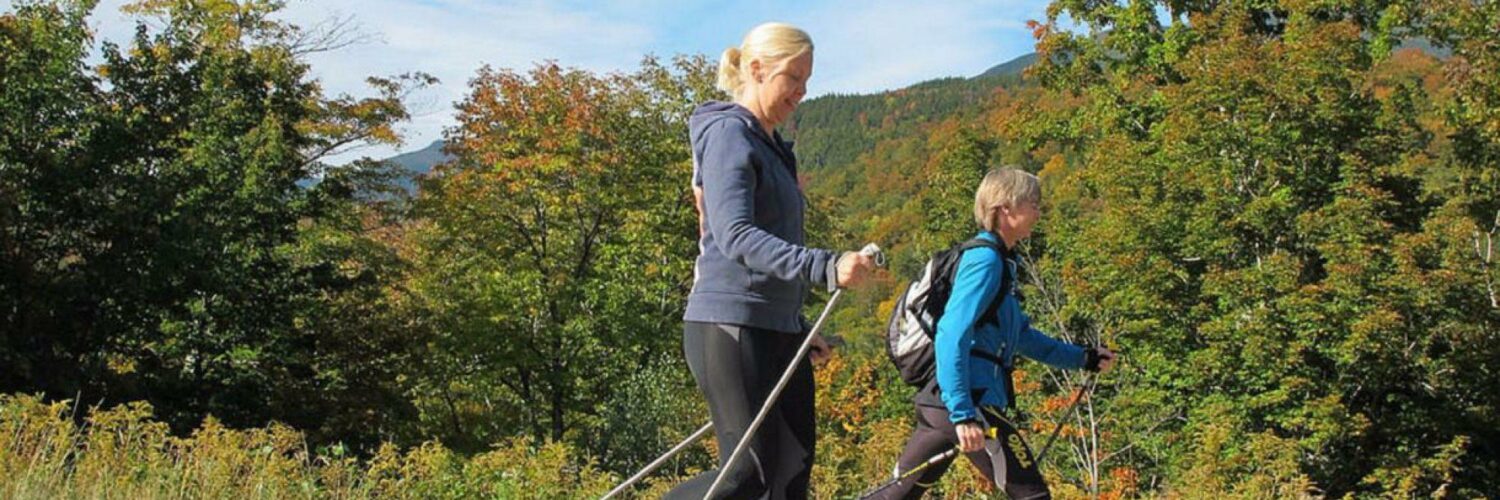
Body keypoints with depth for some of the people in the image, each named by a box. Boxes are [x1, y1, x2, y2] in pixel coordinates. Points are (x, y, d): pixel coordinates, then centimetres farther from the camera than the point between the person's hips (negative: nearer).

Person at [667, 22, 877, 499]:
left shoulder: (772, 148, 20)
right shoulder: (729, 135, -9)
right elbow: (736, 237, -23)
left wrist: (801, 330, 23)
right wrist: (824, 267, -34)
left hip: (778, 331, 9)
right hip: (730, 325, -9)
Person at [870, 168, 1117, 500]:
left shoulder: (1000, 262, 20)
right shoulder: (985, 261, -11)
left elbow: (1020, 336, 30)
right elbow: (951, 337, -21)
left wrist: (1083, 358, 29)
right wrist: (963, 415, -27)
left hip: (942, 404, 10)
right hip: (966, 402, -10)